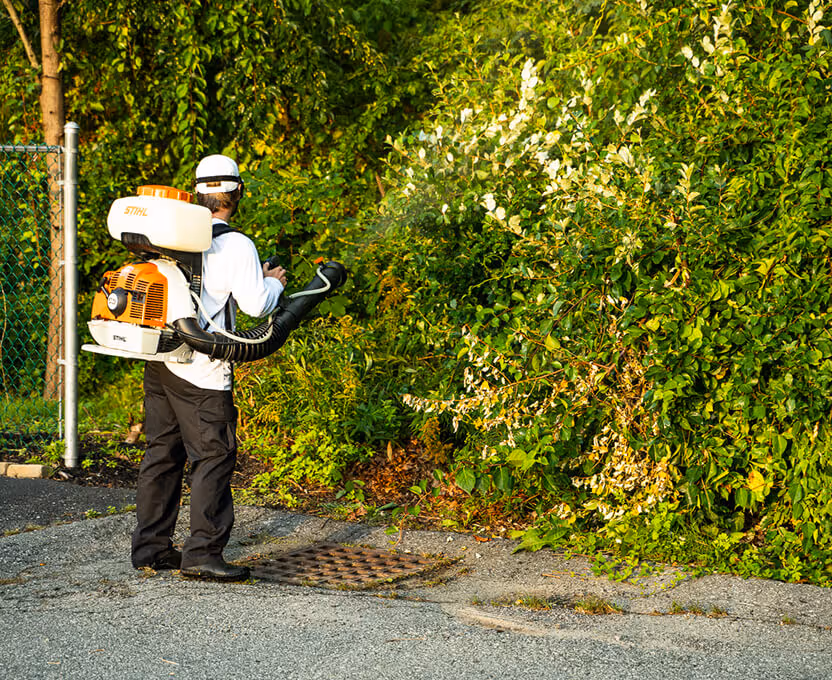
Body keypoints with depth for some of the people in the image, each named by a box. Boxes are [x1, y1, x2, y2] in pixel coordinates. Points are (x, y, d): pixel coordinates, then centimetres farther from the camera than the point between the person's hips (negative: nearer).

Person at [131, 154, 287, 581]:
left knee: (162, 450, 13)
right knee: (214, 456, 0)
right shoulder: (235, 245, -11)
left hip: (159, 360, 7)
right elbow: (255, 304, -15)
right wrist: (273, 284, 7)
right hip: (201, 369, -7)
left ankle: (150, 546, 18)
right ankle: (202, 553, -3)